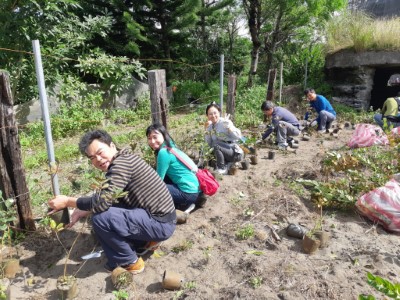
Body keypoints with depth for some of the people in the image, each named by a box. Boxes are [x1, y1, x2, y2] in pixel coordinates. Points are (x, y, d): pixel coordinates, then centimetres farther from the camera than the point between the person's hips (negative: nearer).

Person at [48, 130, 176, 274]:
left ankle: (130, 262, 2)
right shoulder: (121, 162, 11)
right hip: (159, 218, 10)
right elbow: (106, 198, 18)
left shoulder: (121, 163, -20)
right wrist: (82, 211, 6)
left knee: (100, 218, -19)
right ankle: (146, 242, 18)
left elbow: (101, 202, -25)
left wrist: (67, 201, -10)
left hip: (161, 223, -10)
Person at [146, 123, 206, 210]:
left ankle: (184, 204, 1)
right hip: (193, 187, 9)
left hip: (189, 192, -9)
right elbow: (161, 175, 16)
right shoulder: (170, 147, 9)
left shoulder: (164, 152, -18)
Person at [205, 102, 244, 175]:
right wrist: (207, 130, -5)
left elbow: (238, 137, -21)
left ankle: (221, 168, -12)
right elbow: (209, 144, 4)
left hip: (236, 152, -8)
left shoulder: (225, 122, -15)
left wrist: (228, 126, -30)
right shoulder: (210, 126, 3)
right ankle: (228, 164, 17)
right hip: (224, 152, 8)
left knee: (216, 145, -28)